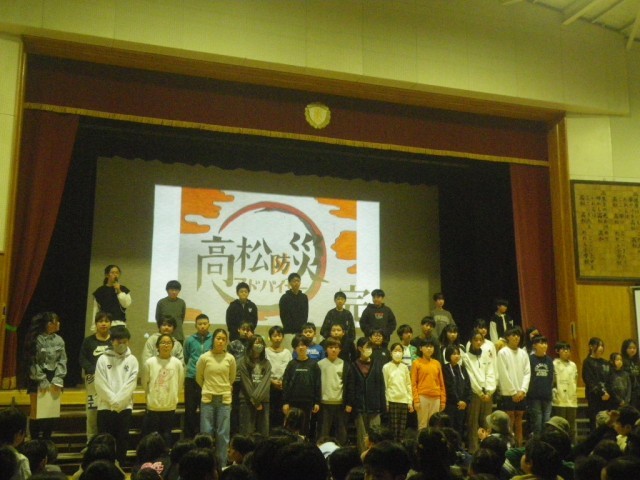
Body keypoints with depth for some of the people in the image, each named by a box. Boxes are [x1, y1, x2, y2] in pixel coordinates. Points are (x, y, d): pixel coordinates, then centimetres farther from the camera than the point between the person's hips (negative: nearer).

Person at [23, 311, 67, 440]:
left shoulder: (59, 340, 4)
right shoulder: (36, 340, -10)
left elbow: (62, 361, 5)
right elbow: (33, 362, -9)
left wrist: (57, 380, -6)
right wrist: (43, 381, -12)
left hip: (54, 379, 4)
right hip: (38, 380, -4)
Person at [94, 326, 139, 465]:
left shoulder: (132, 360, 3)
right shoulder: (103, 359, 0)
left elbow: (131, 384, -3)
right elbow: (100, 384, -6)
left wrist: (118, 402, -12)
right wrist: (113, 401, -12)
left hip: (125, 407, 1)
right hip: (105, 407, -1)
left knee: (122, 441, 7)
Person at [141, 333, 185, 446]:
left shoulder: (177, 363, -7)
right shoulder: (149, 362, -10)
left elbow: (180, 383, 4)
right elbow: (144, 383, 3)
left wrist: (171, 396, 8)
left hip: (170, 406, 1)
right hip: (153, 406, -1)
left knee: (167, 434, 13)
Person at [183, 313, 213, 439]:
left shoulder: (213, 339, -2)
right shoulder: (190, 340, 1)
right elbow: (186, 358, 14)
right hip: (191, 379, 1)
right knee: (190, 409, 6)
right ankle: (189, 436, 18)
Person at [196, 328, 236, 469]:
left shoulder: (230, 358, -2)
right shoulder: (204, 357, -5)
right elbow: (199, 378, 9)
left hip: (225, 399, 1)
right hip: (207, 399, -1)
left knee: (223, 434, 5)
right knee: (206, 433, 4)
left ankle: (222, 465, 15)